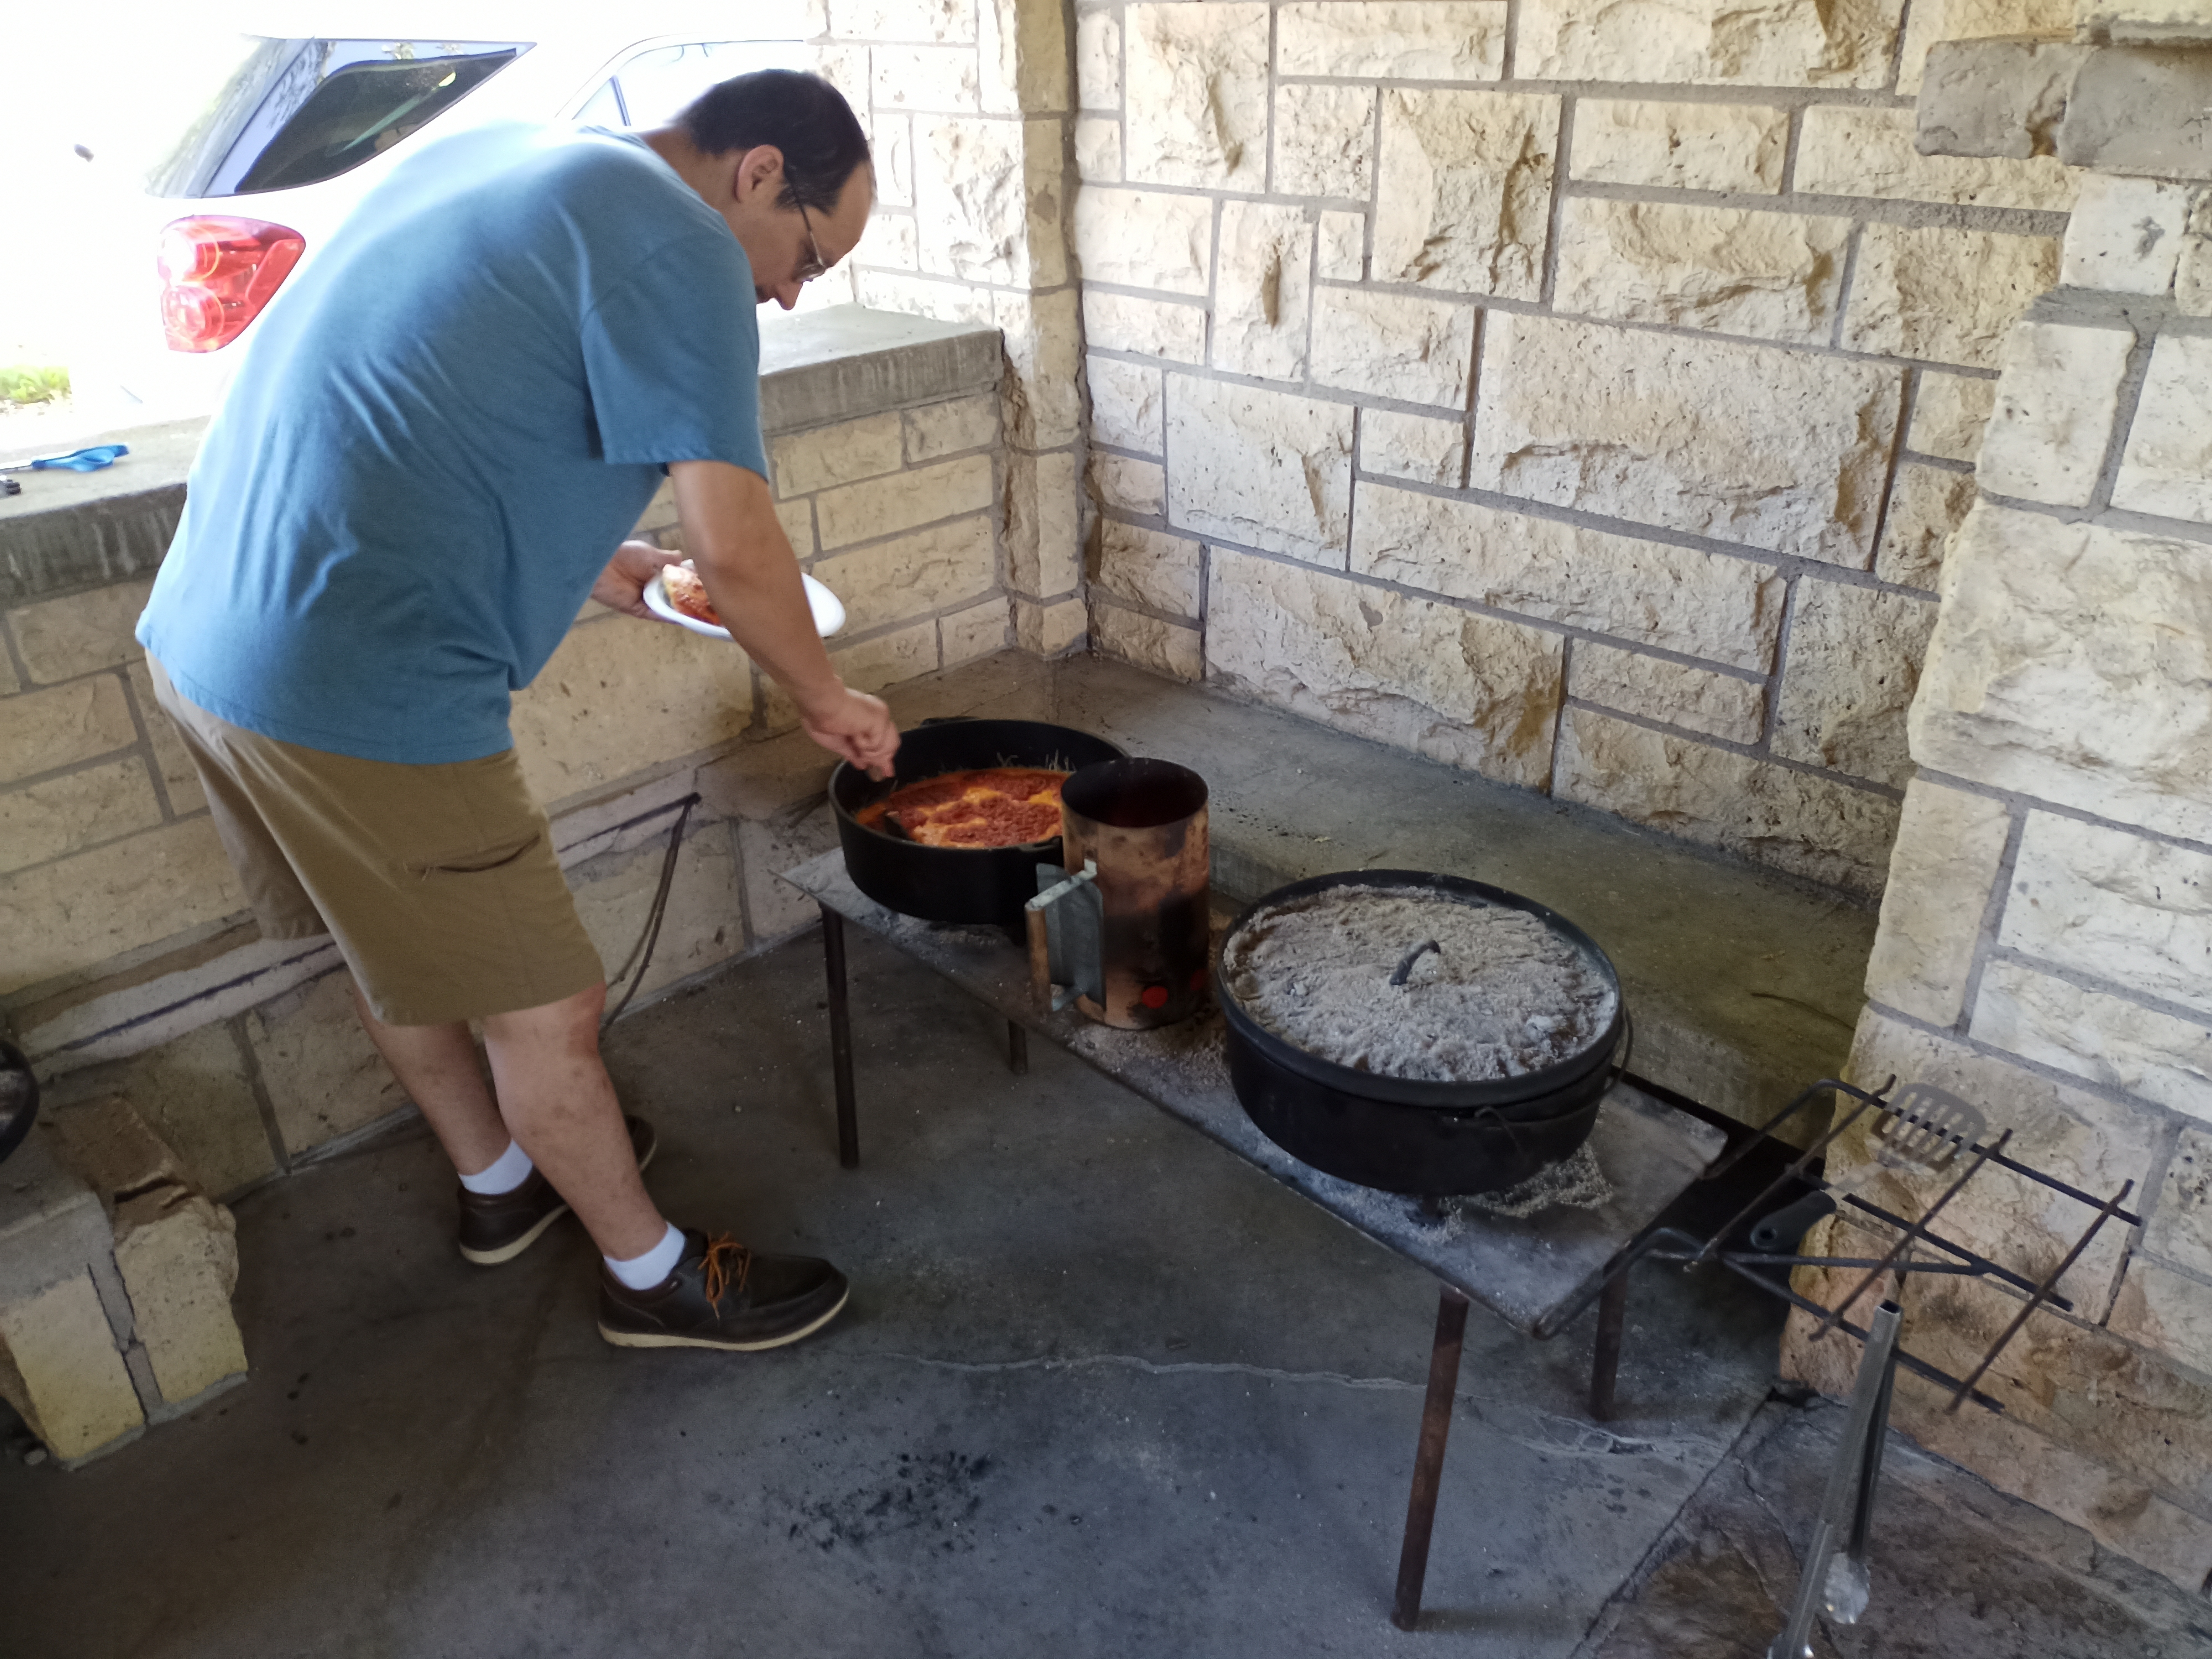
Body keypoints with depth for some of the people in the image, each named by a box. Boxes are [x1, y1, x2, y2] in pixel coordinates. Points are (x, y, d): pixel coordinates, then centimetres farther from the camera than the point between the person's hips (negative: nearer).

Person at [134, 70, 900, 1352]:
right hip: (365, 691, -10)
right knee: (546, 1009, 6)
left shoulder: (499, 157, 17)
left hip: (206, 633, 10)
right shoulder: (676, 246, -12)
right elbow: (737, 547, -18)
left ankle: (502, 1179, 48)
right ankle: (653, 1276, 27)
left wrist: (576, 557, 24)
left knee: (398, 945, 26)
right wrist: (828, 700, -2)